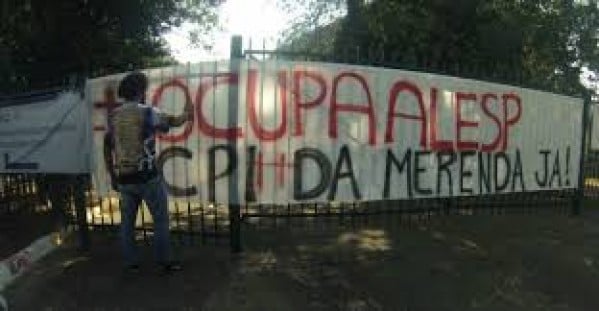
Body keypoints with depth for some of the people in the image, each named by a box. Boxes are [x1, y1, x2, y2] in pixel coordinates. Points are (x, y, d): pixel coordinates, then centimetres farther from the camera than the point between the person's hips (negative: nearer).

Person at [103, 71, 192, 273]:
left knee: (127, 220, 16)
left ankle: (131, 263, 23)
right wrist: (187, 114, 30)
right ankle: (165, 261, 12)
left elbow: (107, 149, 11)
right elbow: (174, 122, 8)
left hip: (124, 178, 5)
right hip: (147, 177, -5)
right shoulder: (148, 112, -8)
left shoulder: (113, 116, 7)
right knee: (161, 219, 7)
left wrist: (112, 176, 19)